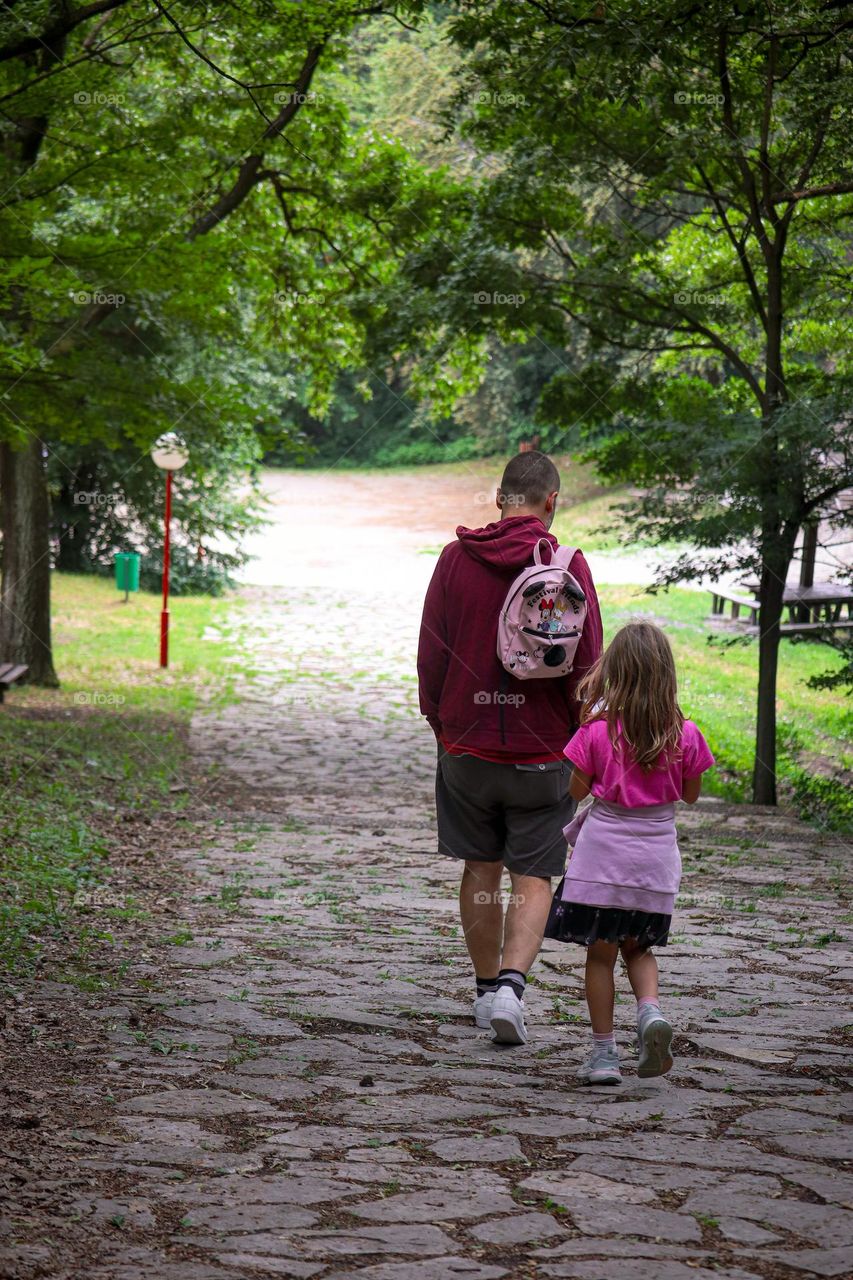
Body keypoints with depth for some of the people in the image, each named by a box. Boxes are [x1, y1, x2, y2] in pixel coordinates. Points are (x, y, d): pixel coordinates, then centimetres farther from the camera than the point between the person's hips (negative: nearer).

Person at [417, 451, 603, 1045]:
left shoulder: (456, 558, -2)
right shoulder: (568, 565, -8)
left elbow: (431, 655, 2)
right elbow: (587, 665, -7)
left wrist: (438, 722, 16)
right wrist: (581, 735, 8)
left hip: (466, 744, 2)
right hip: (542, 750, -2)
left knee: (481, 870, 16)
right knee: (533, 876, 4)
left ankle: (487, 989, 25)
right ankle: (512, 985, -14)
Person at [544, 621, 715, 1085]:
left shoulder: (597, 731, -12)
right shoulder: (684, 735, -6)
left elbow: (576, 790, -3)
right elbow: (691, 794, 7)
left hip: (602, 854, -2)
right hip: (655, 857, 2)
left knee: (600, 953, 9)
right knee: (638, 949, 19)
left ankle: (604, 1052, 9)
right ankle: (650, 1009, -9)